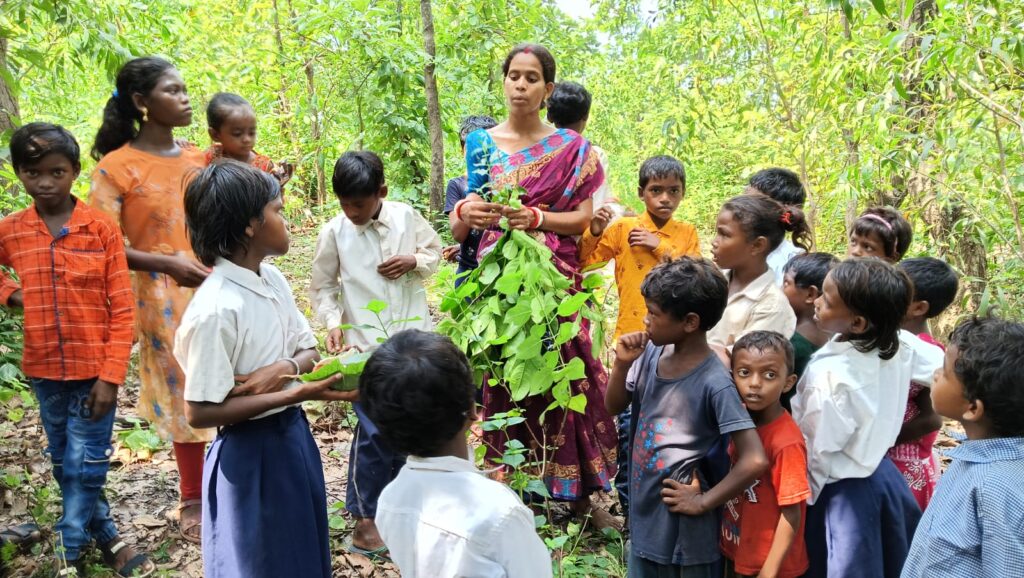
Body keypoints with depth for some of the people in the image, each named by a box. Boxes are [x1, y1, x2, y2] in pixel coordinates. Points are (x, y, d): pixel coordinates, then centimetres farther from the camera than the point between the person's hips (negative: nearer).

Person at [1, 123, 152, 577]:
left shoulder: (101, 229, -9)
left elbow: (122, 310, -8)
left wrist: (111, 376, -12)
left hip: (94, 370, -4)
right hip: (44, 370, 4)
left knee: (84, 468, 3)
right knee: (64, 465, 14)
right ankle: (107, 539, 31)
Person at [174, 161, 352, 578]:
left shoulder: (273, 278, -1)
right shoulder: (215, 309, -25)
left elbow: (310, 351, 8)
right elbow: (200, 412, -23)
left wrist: (286, 368, -16)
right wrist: (299, 393, -26)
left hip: (293, 435, 8)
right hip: (251, 455, -7)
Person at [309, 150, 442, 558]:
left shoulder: (406, 216, -2)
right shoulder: (334, 232, -6)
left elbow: (435, 251, 11)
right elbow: (322, 287, 1)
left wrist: (414, 261, -10)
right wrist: (332, 323, -15)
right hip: (366, 345, -3)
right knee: (375, 430, -3)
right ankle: (365, 517, 12)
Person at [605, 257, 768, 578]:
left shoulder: (713, 382, -25)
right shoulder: (652, 353, -6)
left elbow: (755, 460, -28)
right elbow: (614, 406, 6)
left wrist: (703, 502, -18)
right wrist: (621, 364, -12)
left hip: (683, 528, -6)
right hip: (644, 514, 6)